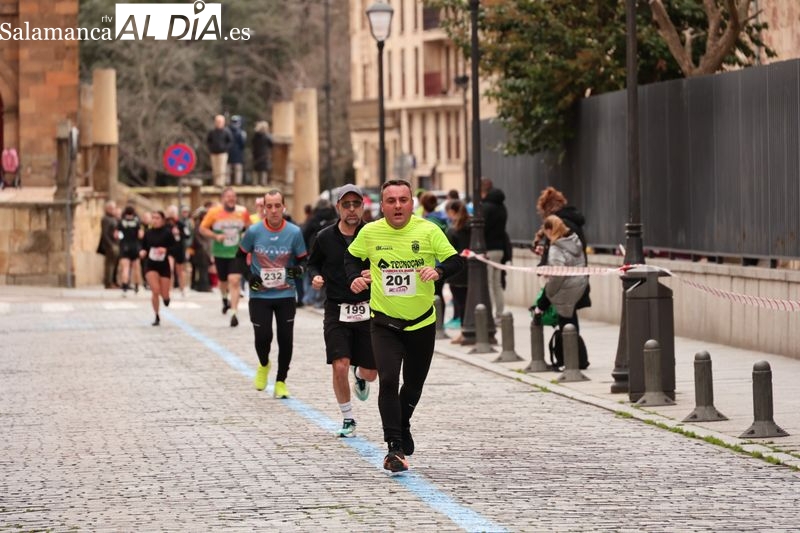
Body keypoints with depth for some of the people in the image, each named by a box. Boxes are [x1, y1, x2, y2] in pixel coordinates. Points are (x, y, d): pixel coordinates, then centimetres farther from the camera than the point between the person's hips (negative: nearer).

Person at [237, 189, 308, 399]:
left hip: (286, 295, 1)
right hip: (260, 295, 0)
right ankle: (263, 366, 27)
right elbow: (241, 256, 7)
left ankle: (281, 382, 15)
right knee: (263, 336, -6)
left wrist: (299, 269, -18)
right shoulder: (254, 231, -7)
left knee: (285, 338, 0)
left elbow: (303, 259, 4)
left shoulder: (294, 232, -7)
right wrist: (249, 275, -8)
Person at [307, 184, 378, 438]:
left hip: (367, 310, 0)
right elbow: (313, 263, 15)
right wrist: (315, 277, -6)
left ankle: (360, 377, 45)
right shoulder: (325, 238, 0)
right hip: (336, 311, 0)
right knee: (340, 366, -13)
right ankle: (347, 419, 7)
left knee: (370, 373, 5)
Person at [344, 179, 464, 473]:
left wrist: (438, 271, -26)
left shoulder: (428, 231, -10)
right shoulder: (370, 233, -6)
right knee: (388, 381, -18)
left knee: (414, 384, 15)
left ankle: (402, 426, 45)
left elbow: (455, 261, -5)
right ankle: (395, 448, -17)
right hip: (384, 323, -1)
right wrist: (355, 278, -8)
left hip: (422, 322, 1)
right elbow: (352, 257, 12)